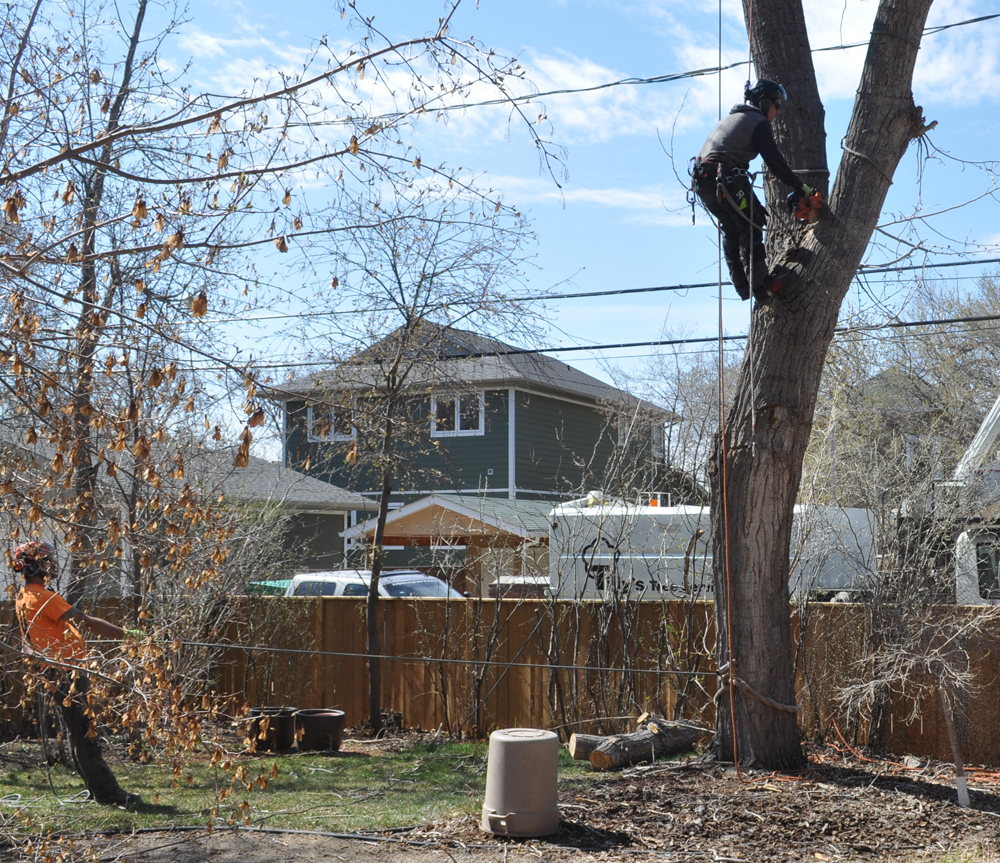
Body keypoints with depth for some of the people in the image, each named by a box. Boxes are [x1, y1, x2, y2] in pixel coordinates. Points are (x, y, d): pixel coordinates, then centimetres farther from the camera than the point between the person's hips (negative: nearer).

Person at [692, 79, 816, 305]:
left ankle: (743, 286, 15)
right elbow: (774, 160, -8)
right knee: (751, 226, -5)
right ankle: (760, 285, -10)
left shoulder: (731, 117, 28)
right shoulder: (758, 122, 0)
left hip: (701, 180, 9)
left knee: (732, 229, 16)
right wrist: (800, 187, -1)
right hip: (726, 178, -9)